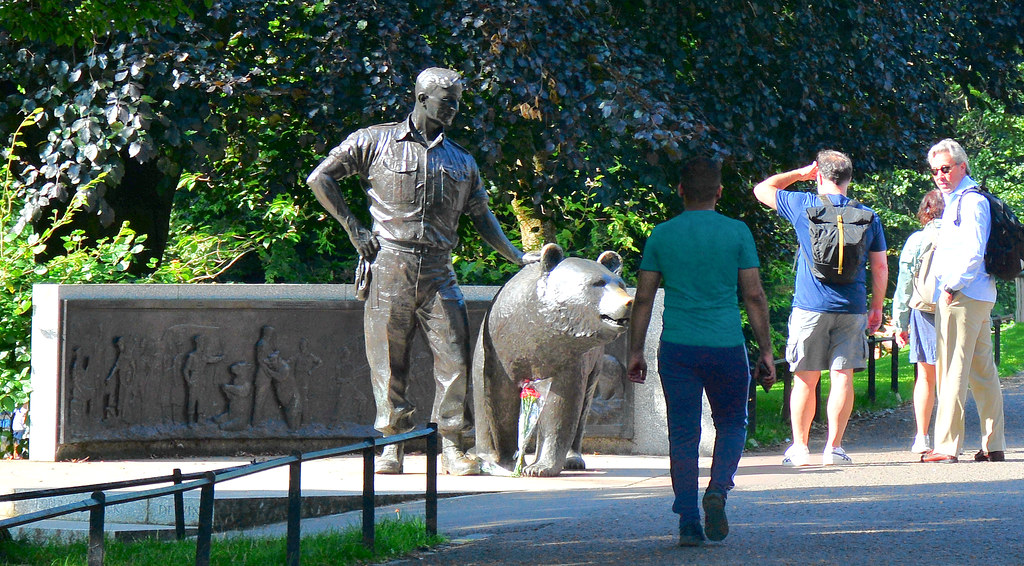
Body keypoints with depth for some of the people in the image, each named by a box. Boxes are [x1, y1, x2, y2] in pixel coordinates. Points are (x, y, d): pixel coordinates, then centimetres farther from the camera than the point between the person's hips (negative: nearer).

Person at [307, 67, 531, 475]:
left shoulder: (461, 161, 19)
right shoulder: (375, 142, 6)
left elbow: (482, 217, 22)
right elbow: (320, 179, 7)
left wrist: (519, 258, 12)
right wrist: (354, 229, 1)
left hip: (438, 270, 3)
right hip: (389, 266, -3)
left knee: (454, 358, -6)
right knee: (388, 360, -2)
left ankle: (450, 446, 0)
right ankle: (391, 446, 5)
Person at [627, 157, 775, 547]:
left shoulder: (661, 236, 4)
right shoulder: (737, 233, -1)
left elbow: (644, 298, 5)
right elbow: (755, 296, -1)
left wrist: (635, 351, 12)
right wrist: (766, 350, 5)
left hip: (677, 349, 1)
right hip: (726, 347, -1)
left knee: (683, 435, 5)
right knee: (732, 423, 16)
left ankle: (688, 523, 0)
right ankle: (718, 489, -10)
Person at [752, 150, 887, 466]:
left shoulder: (804, 206, -2)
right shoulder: (868, 217, 5)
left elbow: (762, 189, 14)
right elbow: (880, 268, 8)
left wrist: (800, 174, 22)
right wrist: (877, 308, 17)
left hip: (810, 308, -2)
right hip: (851, 310, 2)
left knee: (806, 379, 6)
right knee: (842, 376, 2)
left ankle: (799, 447, 9)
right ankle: (834, 447, 0)